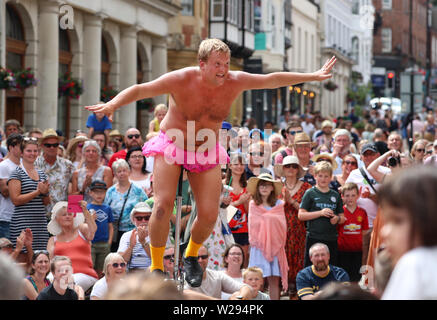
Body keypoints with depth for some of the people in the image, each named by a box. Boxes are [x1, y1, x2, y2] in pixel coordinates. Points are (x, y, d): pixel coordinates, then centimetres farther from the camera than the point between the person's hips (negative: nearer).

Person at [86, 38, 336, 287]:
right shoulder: (181, 80, -24)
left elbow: (274, 80, -2)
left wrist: (313, 77, 4)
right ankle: (156, 266, -3)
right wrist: (112, 105, -42)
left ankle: (191, 255, 26)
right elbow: (140, 90, -25)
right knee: (163, 205, -20)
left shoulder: (234, 81, -14)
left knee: (209, 215, -6)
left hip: (207, 154, 3)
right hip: (172, 146, -3)